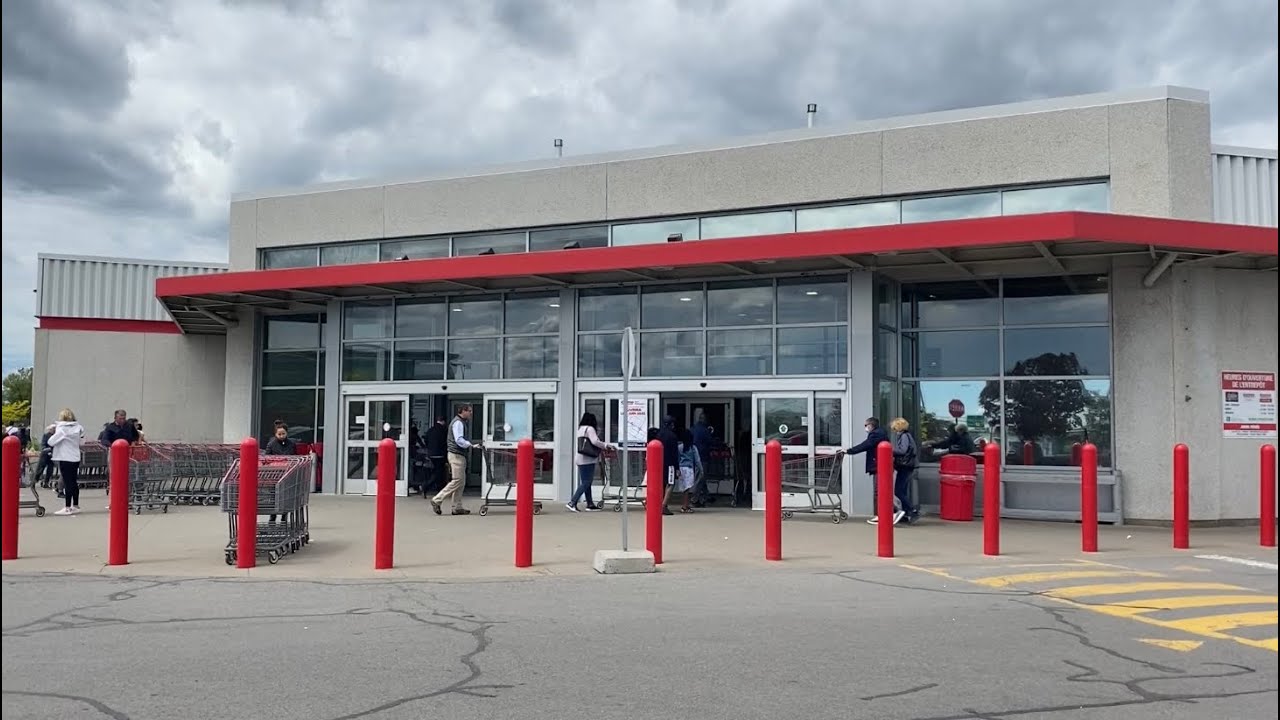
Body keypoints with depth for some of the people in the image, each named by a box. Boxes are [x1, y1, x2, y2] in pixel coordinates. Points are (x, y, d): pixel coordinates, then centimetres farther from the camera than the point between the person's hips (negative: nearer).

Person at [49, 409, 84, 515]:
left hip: (65, 459, -6)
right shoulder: (78, 428, 5)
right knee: (73, 482, 13)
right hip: (76, 458, 6)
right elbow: (81, 441, 16)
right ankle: (75, 506, 19)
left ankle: (68, 508, -3)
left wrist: (54, 433, 2)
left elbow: (51, 442, -15)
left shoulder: (62, 429, -12)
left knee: (67, 483, -4)